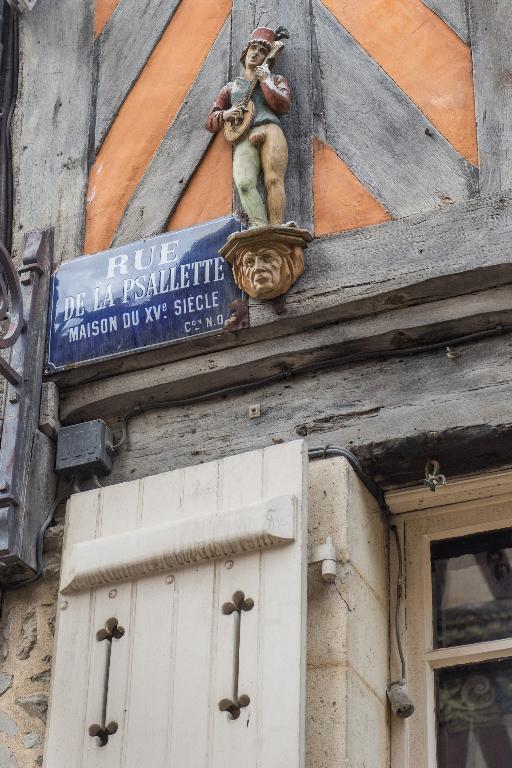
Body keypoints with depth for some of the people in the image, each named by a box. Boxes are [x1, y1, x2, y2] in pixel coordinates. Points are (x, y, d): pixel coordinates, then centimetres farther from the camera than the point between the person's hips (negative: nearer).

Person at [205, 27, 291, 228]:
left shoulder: (275, 80, 28)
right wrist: (225, 114, 5)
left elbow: (283, 105, 6)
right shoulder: (231, 87, 32)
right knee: (244, 183, -29)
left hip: (269, 130, -1)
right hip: (243, 138, 1)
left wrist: (265, 81, 4)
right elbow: (210, 122, 26)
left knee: (273, 180, -26)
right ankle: (260, 229, -41)